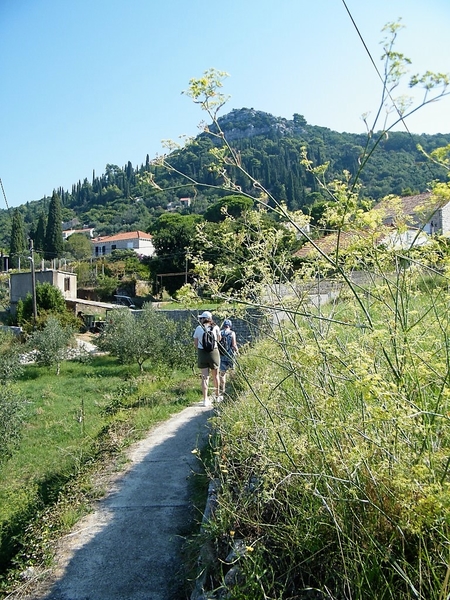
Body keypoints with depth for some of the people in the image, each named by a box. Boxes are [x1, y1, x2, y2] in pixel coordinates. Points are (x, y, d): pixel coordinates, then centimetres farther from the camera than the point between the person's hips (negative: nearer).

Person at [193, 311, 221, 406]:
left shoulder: (198, 328, -2)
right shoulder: (215, 327, -2)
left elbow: (195, 344, 4)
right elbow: (219, 339, 11)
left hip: (201, 353, 0)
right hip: (213, 352, 0)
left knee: (204, 377, 3)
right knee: (215, 375, 17)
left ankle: (205, 399, -3)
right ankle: (217, 396, 31)